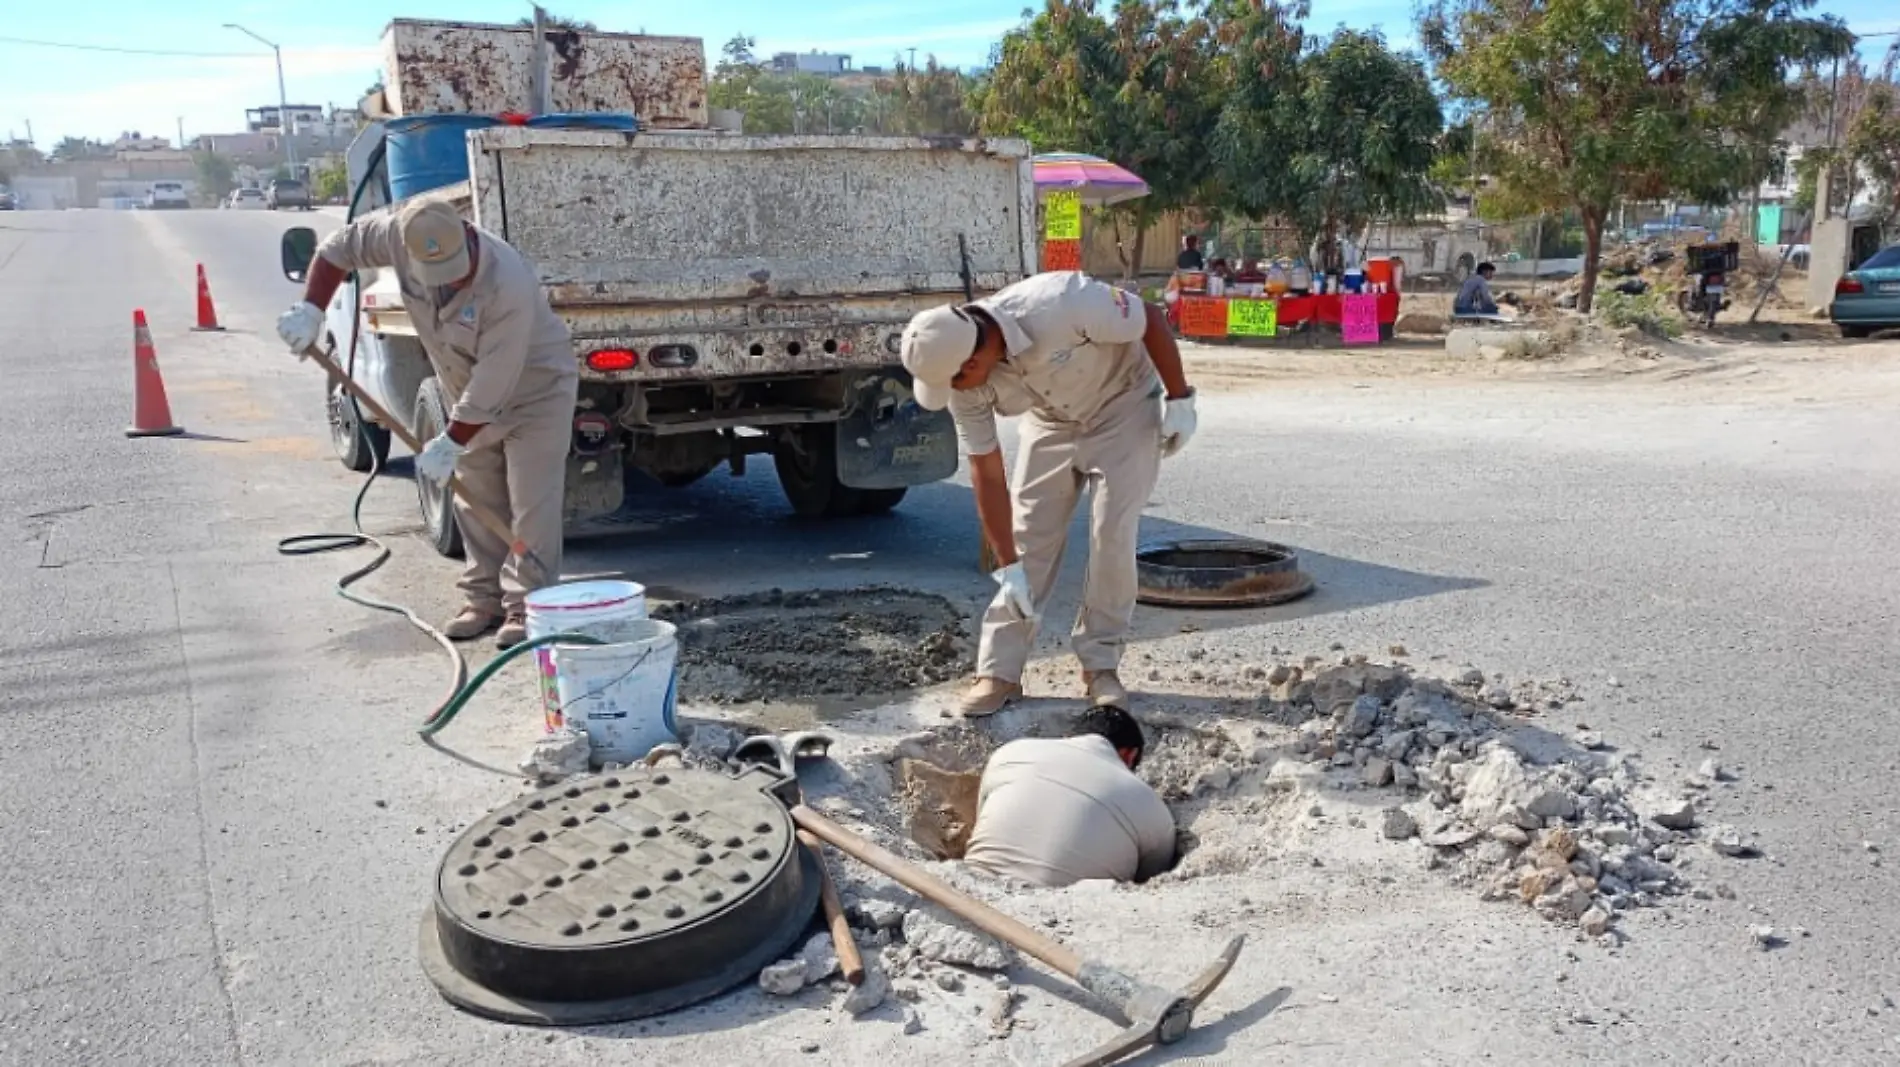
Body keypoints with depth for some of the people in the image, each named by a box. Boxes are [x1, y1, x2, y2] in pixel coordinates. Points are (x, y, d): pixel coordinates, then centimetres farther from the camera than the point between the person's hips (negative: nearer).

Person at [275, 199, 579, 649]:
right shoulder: (400, 234, -20)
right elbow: (338, 247, -1)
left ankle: (526, 606, -3)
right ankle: (485, 598, 18)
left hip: (535, 391, -7)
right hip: (471, 397, 7)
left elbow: (493, 385, -33)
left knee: (531, 503, -9)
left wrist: (450, 444, -26)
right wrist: (310, 309, -12)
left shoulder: (509, 286, -37)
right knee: (476, 501, 9)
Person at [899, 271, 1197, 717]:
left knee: (1112, 536, -10)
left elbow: (1151, 320, -24)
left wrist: (1179, 400, -17)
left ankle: (1100, 665, 5)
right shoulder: (967, 388, -23)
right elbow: (988, 478, -15)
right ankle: (998, 672, 3)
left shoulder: (1059, 304, -39)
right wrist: (1009, 568, -14)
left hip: (1124, 405, -3)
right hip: (1050, 422, 3)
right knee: (1028, 538, -3)